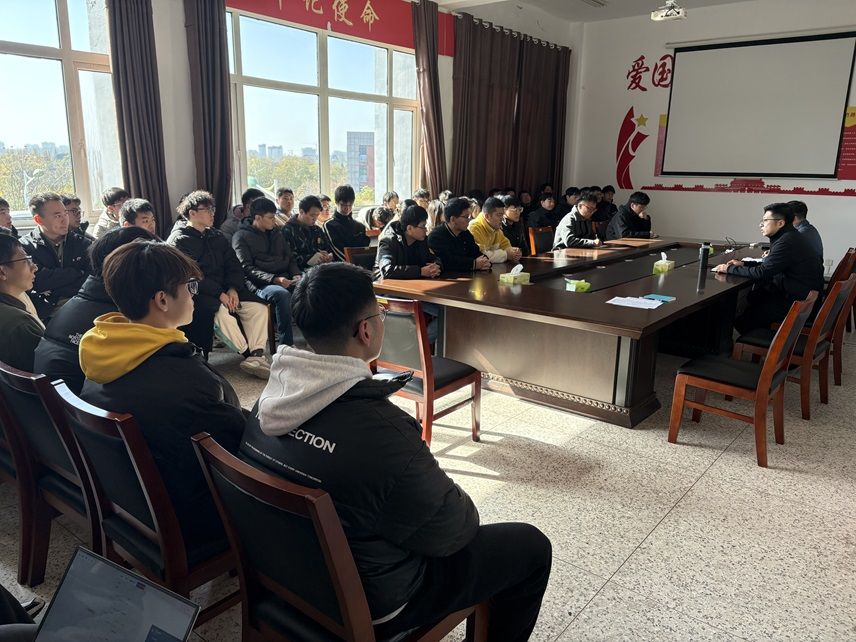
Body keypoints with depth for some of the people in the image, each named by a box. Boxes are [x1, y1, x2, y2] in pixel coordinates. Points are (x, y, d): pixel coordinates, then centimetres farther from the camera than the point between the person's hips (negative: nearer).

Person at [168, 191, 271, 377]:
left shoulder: (217, 236, 17)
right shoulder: (179, 240, -5)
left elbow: (234, 265, 12)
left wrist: (233, 289, -8)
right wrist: (220, 294, -21)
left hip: (226, 290, 7)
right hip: (198, 294, -7)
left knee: (259, 307, -15)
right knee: (221, 312, -35)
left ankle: (257, 355, -23)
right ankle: (248, 354, -25)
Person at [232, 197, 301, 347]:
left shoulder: (277, 234, 23)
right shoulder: (241, 237, 3)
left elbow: (290, 258, 24)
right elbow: (246, 268, -7)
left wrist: (296, 275, 0)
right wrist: (274, 279, -19)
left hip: (283, 280, 6)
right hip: (258, 284, -5)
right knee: (283, 294, -37)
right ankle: (286, 344, -31)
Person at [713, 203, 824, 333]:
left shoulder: (788, 242, -22)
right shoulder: (790, 237, 9)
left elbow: (762, 272, -22)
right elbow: (768, 265, 17)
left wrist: (730, 269, -11)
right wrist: (744, 264, 7)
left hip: (800, 303, -10)